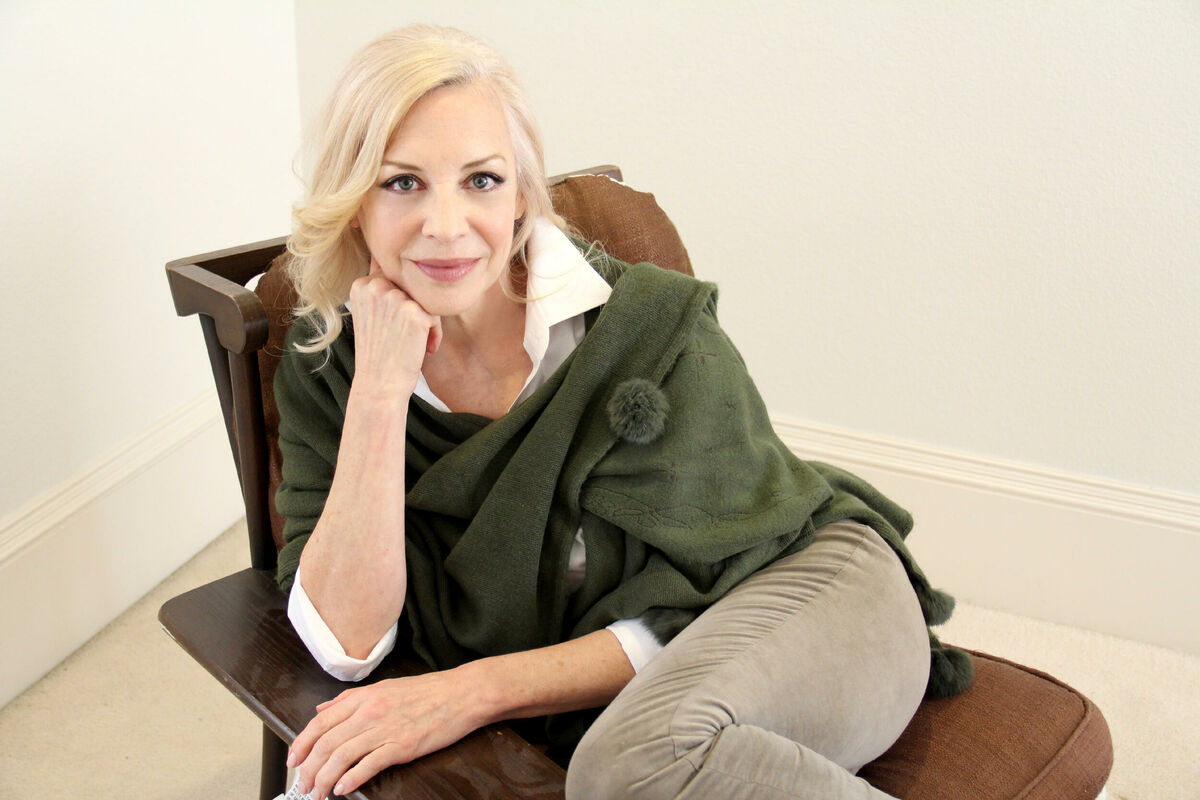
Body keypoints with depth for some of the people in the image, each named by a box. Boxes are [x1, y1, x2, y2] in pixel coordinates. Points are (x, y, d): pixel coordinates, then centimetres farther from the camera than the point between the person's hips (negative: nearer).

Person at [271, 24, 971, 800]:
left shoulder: (651, 325, -14)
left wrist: (479, 689, -21)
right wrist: (380, 390, -19)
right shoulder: (322, 372, -3)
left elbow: (690, 615, -10)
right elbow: (350, 644, -11)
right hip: (604, 704, 3)